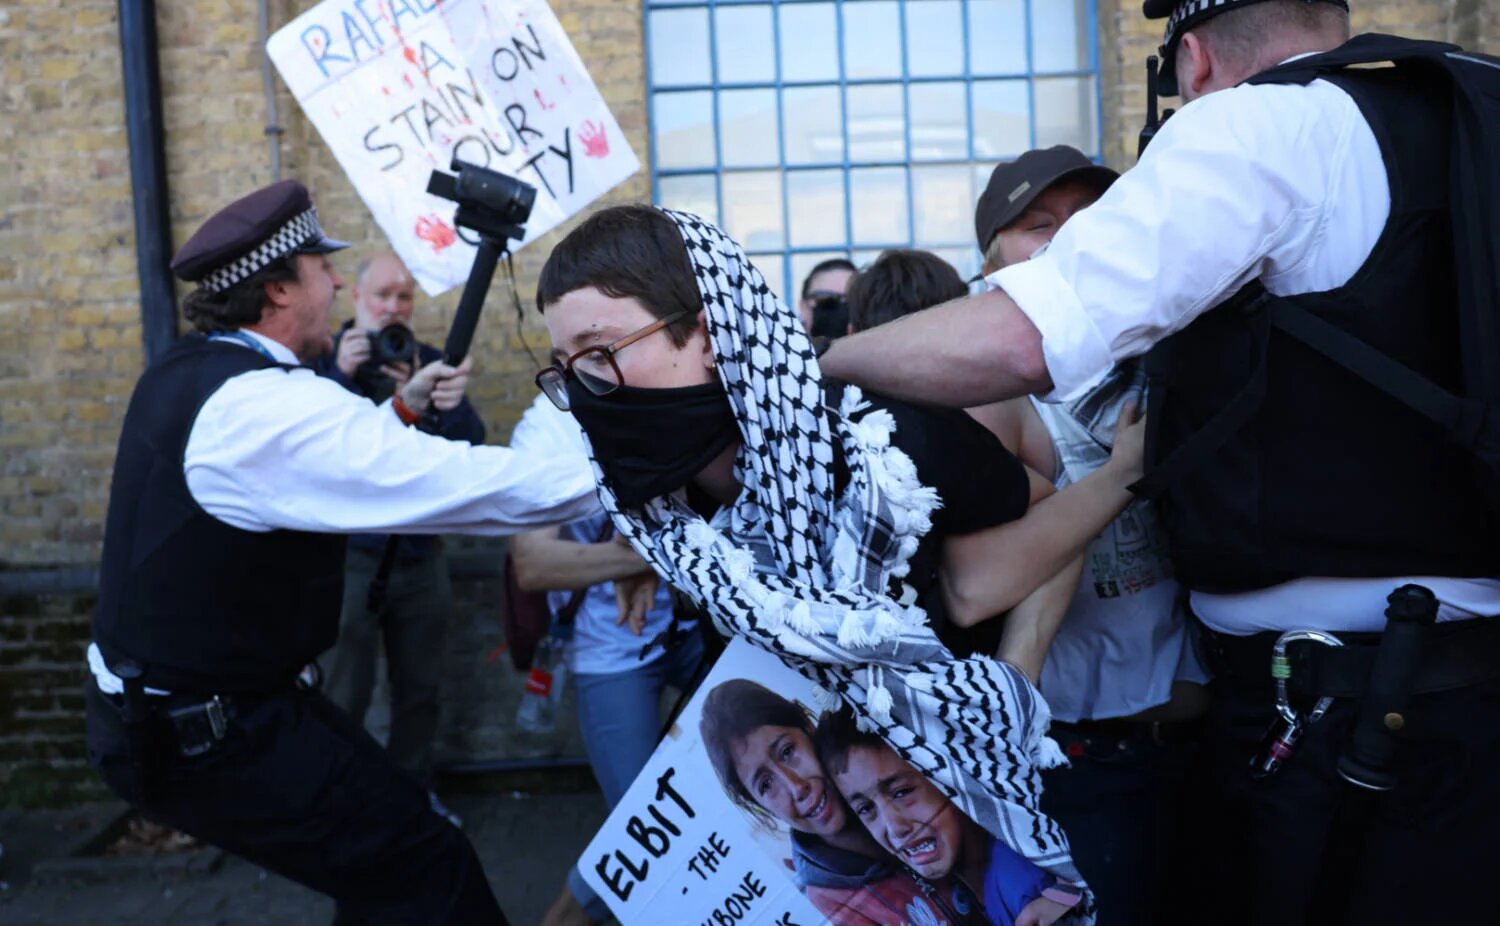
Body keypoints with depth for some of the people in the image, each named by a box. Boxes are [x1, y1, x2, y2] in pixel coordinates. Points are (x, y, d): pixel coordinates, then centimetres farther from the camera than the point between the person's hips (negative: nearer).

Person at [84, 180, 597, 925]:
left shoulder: (187, 371, 6)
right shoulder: (266, 401, -26)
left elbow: (321, 459, 20)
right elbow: (465, 484, -29)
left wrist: (401, 409, 9)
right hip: (205, 735, -10)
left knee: (385, 834, 20)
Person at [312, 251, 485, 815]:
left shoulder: (429, 362, 8)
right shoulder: (325, 359, 0)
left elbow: (473, 443, -4)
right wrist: (340, 376, -22)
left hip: (422, 555, 3)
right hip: (349, 557, -3)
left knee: (419, 690, 10)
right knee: (344, 698, -1)